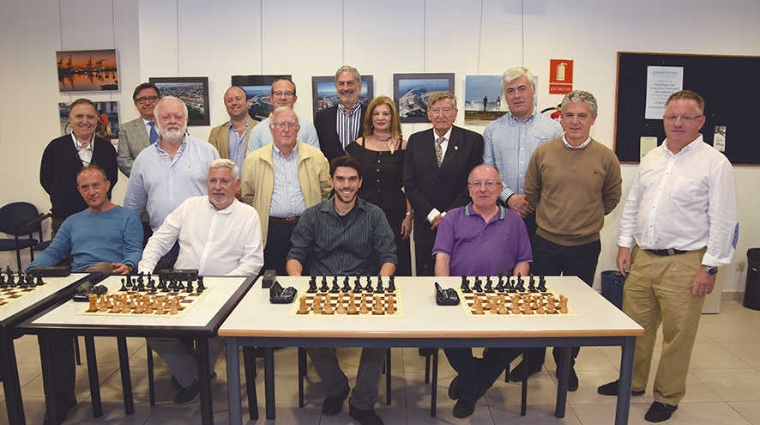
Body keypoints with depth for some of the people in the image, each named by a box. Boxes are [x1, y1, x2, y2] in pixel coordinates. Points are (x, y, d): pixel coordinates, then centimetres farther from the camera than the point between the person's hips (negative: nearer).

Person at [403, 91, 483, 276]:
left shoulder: (472, 140, 0)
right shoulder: (416, 141, 7)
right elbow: (409, 183, 2)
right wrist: (432, 214, -8)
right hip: (425, 224, 2)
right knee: (425, 275, 8)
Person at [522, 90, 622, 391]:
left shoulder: (605, 158, -4)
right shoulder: (543, 153, -3)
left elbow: (611, 197, 12)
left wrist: (588, 219, 13)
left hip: (585, 247, 0)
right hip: (545, 244, 0)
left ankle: (566, 363, 32)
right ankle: (532, 360, 29)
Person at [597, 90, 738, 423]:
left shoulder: (715, 163, -7)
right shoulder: (651, 158, 10)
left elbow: (723, 221, -9)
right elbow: (631, 205, 15)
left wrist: (710, 267, -11)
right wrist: (625, 245, 8)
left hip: (684, 263, -5)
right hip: (642, 258, 5)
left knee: (678, 334, 7)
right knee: (635, 325, 15)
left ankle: (668, 396, 25)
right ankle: (633, 382, 33)